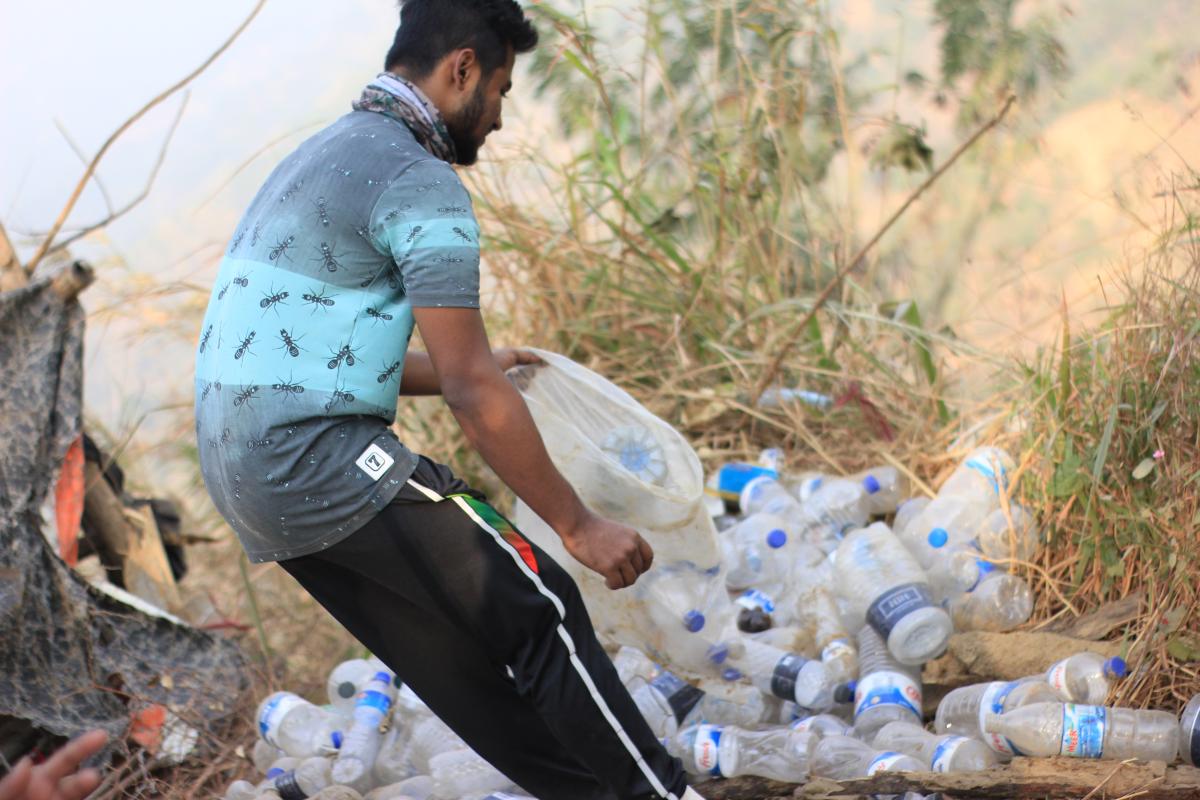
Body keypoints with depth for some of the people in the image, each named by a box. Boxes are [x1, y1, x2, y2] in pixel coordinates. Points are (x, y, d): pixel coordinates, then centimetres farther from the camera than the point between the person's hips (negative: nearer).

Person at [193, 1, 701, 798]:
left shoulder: (324, 157, 19)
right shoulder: (420, 183, -12)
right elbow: (474, 395, -16)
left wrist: (472, 369, 27)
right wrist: (579, 524, -9)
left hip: (243, 478, 10)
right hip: (327, 464, -10)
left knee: (457, 657, 13)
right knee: (538, 612, -2)